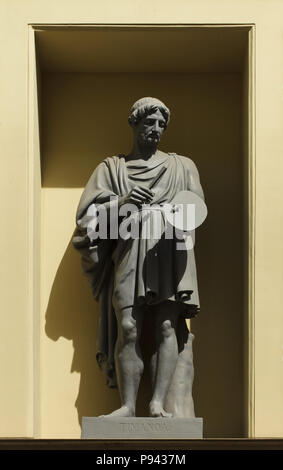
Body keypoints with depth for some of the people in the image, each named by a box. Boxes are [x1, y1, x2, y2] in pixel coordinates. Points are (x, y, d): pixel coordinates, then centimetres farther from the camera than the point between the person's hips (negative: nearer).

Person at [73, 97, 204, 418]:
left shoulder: (181, 166, 22)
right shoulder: (112, 168, 19)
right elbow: (86, 212, 10)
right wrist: (122, 202, -6)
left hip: (170, 250, 0)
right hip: (129, 251, 0)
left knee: (168, 325, -13)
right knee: (127, 328, -12)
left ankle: (159, 404, -14)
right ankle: (128, 405, -8)